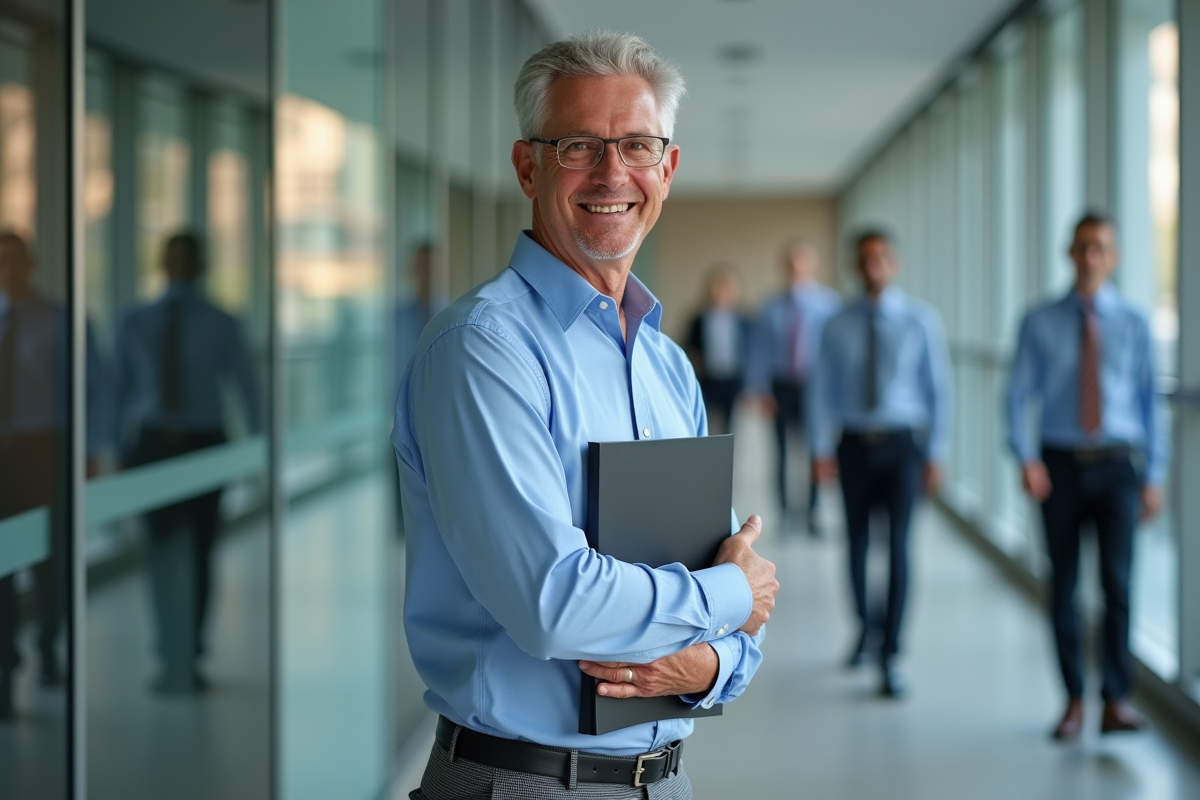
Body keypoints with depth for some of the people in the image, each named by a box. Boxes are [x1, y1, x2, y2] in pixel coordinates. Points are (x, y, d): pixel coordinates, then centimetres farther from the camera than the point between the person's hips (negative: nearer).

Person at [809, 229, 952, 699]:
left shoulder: (920, 321, -1)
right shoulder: (839, 326, 3)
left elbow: (939, 389, 0)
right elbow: (822, 390, 5)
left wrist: (935, 454, -4)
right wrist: (820, 449, -3)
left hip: (901, 444, -2)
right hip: (855, 445, 2)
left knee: (898, 546, -9)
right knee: (857, 543, 11)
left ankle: (890, 658, -3)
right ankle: (868, 627, 36)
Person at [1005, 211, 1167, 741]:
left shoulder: (1133, 325, 5)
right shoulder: (1040, 323, 3)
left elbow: (1150, 400, 7)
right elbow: (1019, 395, 0)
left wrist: (1154, 476, 3)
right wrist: (1026, 458, -14)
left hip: (1117, 464, 0)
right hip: (1060, 464, 1)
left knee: (1117, 578, -11)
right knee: (1063, 585, 5)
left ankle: (1117, 701, -3)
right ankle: (1073, 701, 15)